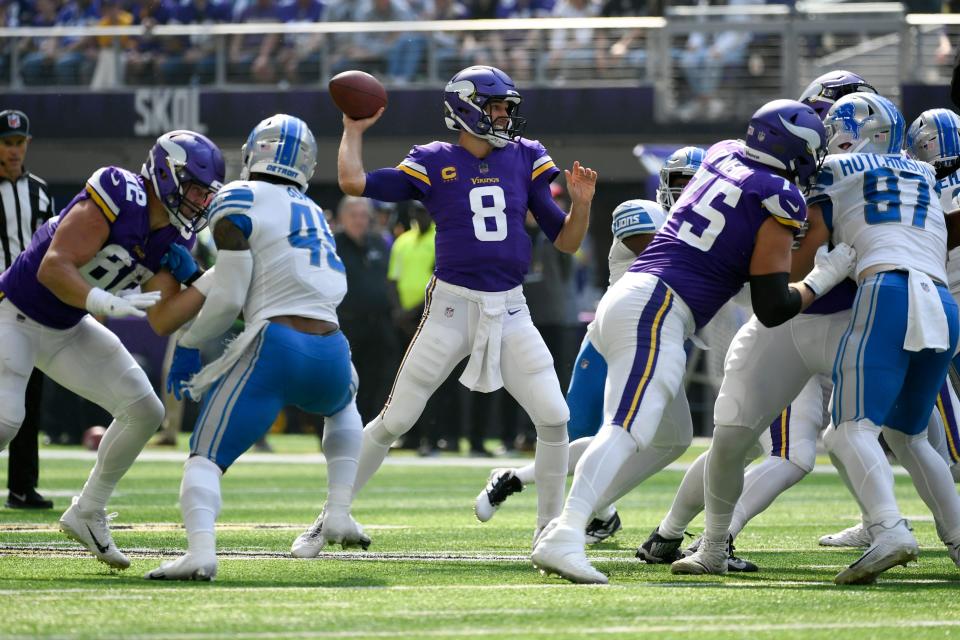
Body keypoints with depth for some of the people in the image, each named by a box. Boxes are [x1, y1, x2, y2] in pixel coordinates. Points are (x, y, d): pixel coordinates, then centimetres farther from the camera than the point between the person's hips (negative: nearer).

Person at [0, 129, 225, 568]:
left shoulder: (174, 240, -1)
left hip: (66, 329, 8)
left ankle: (87, 514, 14)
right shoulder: (120, 198, -25)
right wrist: (104, 303, -43)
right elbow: (52, 268, -30)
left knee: (144, 412, 2)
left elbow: (162, 321, -6)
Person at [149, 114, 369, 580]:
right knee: (343, 408, 40)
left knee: (206, 457, 0)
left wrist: (187, 345, 10)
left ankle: (200, 550, -25)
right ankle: (338, 516, 27)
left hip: (274, 348, -6)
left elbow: (228, 298, -4)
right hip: (331, 354, 6)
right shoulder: (311, 212, 21)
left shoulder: (239, 202, 1)